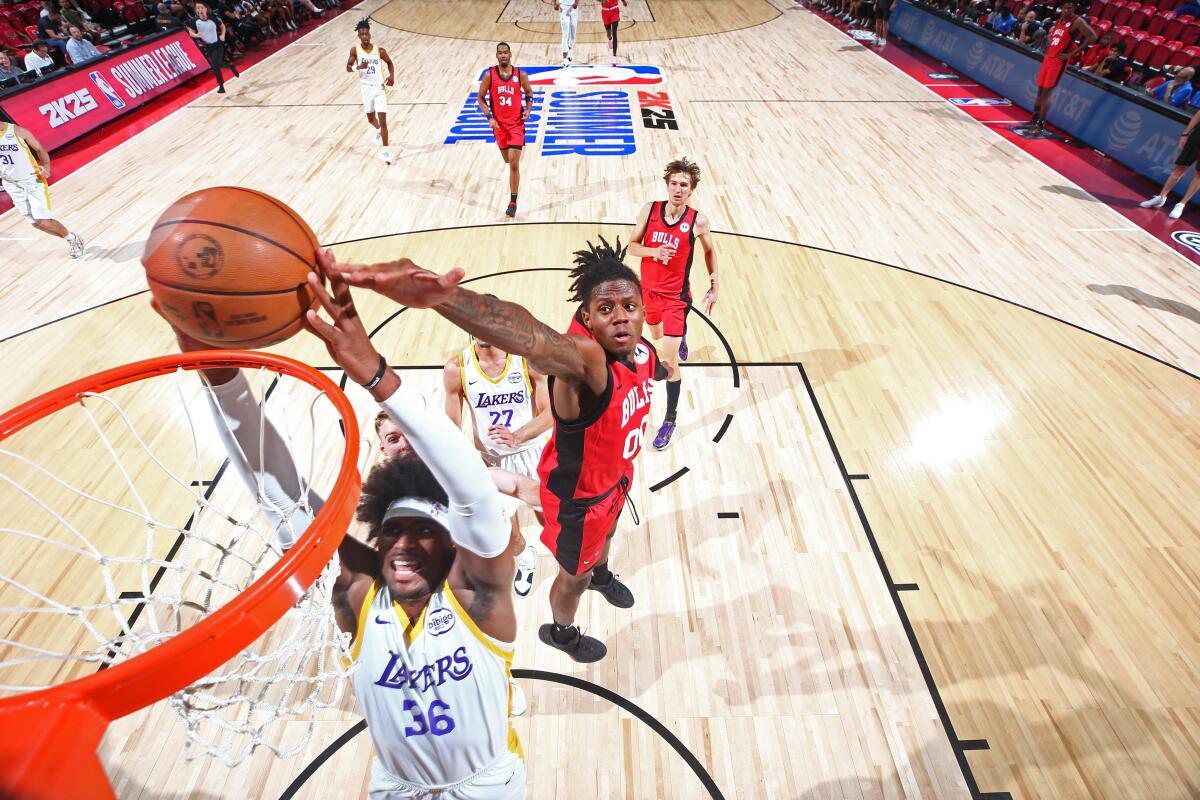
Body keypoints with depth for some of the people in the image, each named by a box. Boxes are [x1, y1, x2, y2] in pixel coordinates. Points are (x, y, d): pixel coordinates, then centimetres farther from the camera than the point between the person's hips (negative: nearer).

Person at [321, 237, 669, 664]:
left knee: (606, 532, 37)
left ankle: (601, 574, 74)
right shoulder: (585, 358, -42)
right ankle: (561, 631, 56)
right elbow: (532, 338, -67)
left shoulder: (643, 351, -17)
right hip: (578, 495, -7)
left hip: (616, 476, 7)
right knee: (574, 574, 21)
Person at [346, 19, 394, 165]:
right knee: (371, 119, 18)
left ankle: (386, 150, -10)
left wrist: (392, 75, -7)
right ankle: (378, 131, 54)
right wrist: (358, 67, -26)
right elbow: (348, 67, -5)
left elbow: (389, 63, 11)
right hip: (366, 88, 2)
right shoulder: (355, 50, -5)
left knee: (383, 120, -13)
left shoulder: (379, 50, -6)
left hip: (378, 88, -2)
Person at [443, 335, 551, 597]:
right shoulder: (456, 369, -15)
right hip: (490, 460, 1)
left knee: (549, 519, 15)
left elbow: (548, 414, -14)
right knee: (508, 532, 13)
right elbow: (453, 429, -7)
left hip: (531, 452, 0)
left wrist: (516, 437, -31)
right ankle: (525, 559, 49)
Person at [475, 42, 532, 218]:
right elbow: (480, 98, 2)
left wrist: (528, 109, -6)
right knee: (507, 160, 17)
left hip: (516, 123, -2)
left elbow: (529, 93, 13)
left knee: (514, 164, -12)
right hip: (499, 124, 2)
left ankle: (513, 201, -6)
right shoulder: (489, 74, -4)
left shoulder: (520, 75, -4)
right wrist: (489, 117, -12)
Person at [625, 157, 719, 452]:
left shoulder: (697, 221, -13)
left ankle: (669, 421, 4)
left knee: (668, 360, -10)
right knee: (657, 336, 29)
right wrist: (653, 251, -21)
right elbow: (632, 245, -1)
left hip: (676, 296, -4)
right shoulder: (650, 210, -9)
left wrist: (714, 287, 6)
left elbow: (710, 251, 6)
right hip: (649, 289, 4)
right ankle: (681, 334, 69)